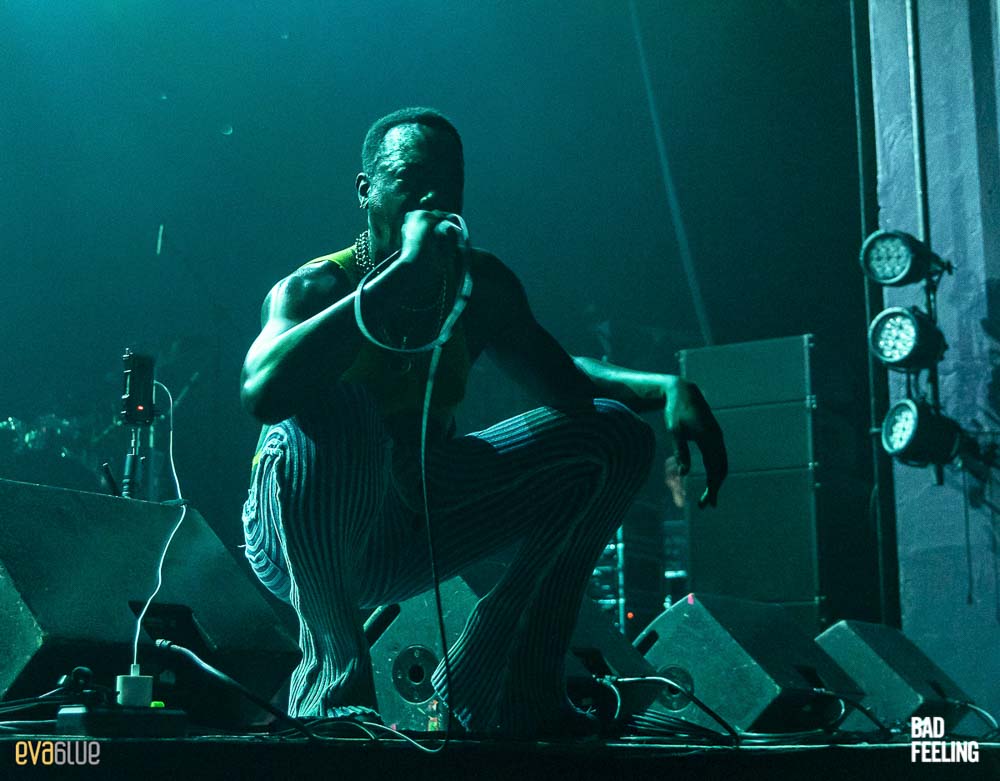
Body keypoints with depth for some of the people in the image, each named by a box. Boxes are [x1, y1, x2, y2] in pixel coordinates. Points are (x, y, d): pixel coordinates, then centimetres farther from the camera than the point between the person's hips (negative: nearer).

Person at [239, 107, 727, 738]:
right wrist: (402, 272, -41)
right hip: (304, 540, -6)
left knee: (612, 435, 0)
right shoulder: (315, 288, -19)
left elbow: (566, 382, 6)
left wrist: (669, 387, -14)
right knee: (333, 405, -37)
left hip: (415, 532, 6)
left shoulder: (481, 287, -2)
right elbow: (263, 392, -40)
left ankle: (482, 689, 0)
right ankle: (333, 680, -21)